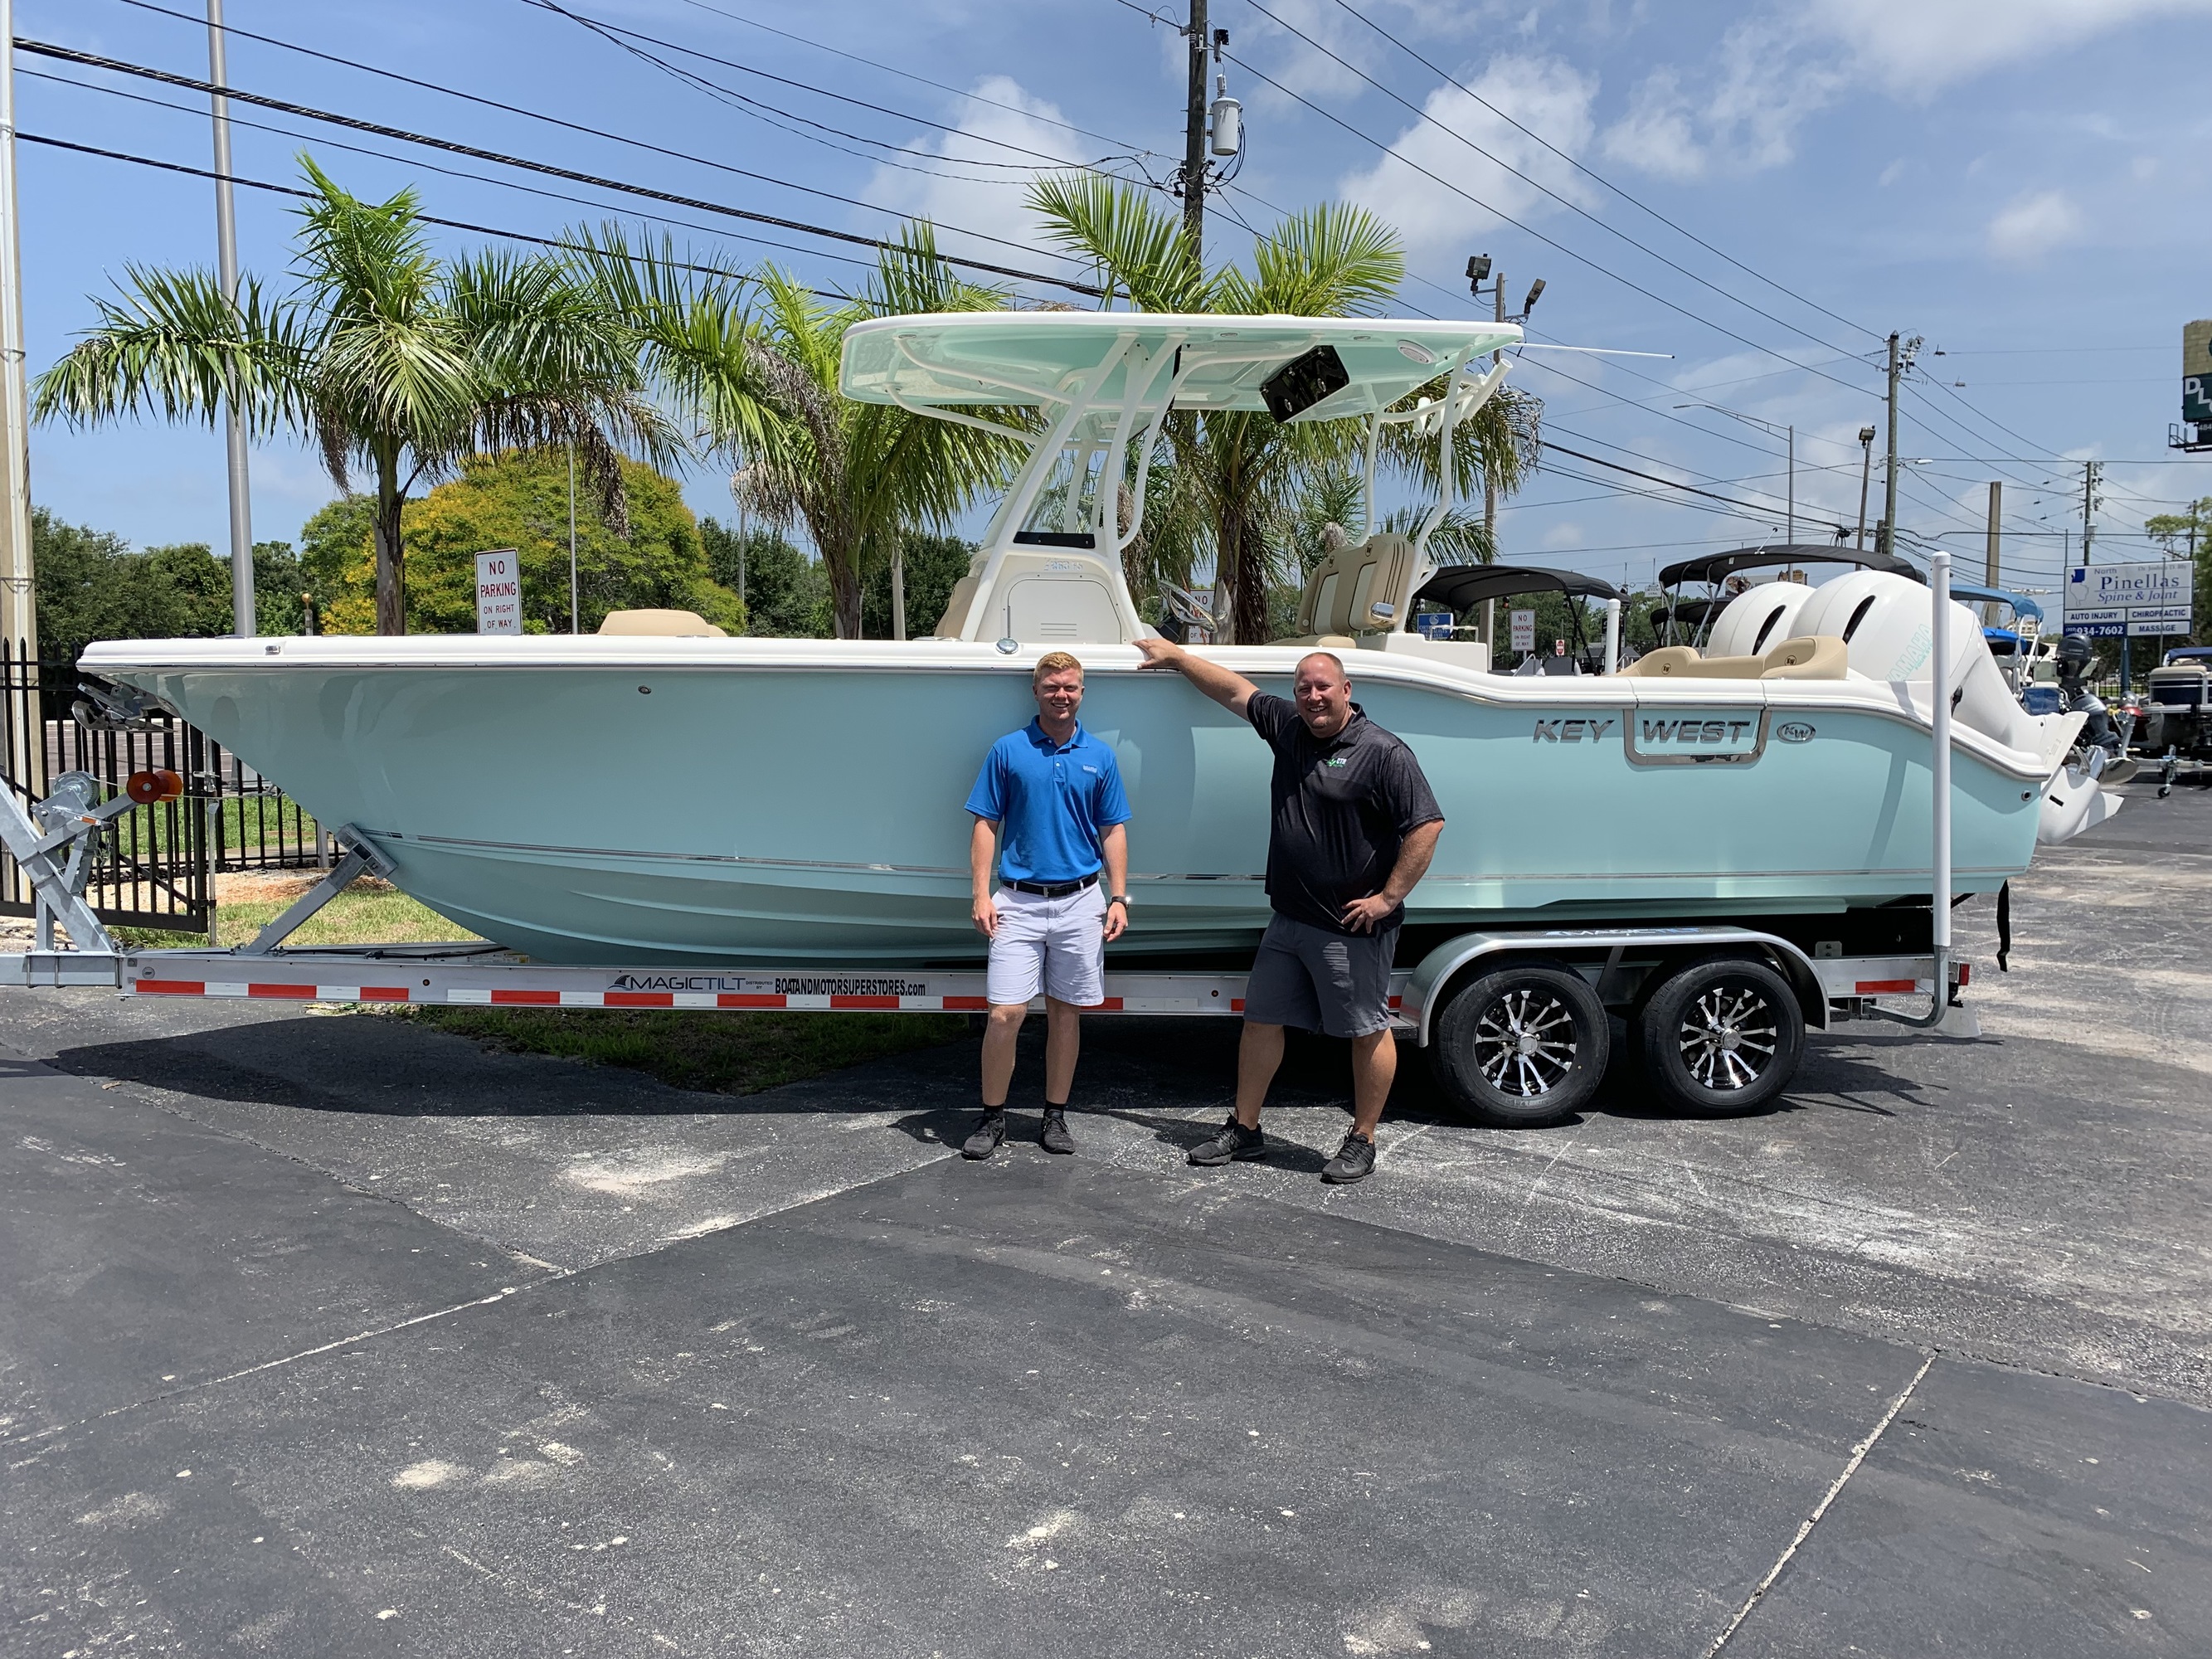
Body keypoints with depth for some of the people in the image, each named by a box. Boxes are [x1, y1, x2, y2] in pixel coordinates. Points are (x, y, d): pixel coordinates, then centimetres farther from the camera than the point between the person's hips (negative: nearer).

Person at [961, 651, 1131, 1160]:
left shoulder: (1100, 757, 7)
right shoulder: (1007, 751, 2)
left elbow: (1113, 832, 10)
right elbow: (986, 826, 2)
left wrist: (1118, 898, 2)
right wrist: (981, 895, -7)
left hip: (1081, 902, 2)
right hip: (1019, 902, -2)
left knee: (1066, 1013, 9)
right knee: (1006, 1014, -7)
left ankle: (1056, 1116, 20)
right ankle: (992, 1117, 8)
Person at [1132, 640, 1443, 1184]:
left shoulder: (1384, 752, -13)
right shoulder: (1288, 727, 7)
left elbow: (1427, 824, -16)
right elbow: (1236, 690, 20)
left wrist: (1389, 897, -16)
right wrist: (1175, 656, 25)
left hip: (1353, 927, -7)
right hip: (1289, 919, 7)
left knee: (1369, 1031, 4)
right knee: (1261, 1020, 13)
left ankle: (1362, 1142, 17)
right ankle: (1245, 1130, 26)